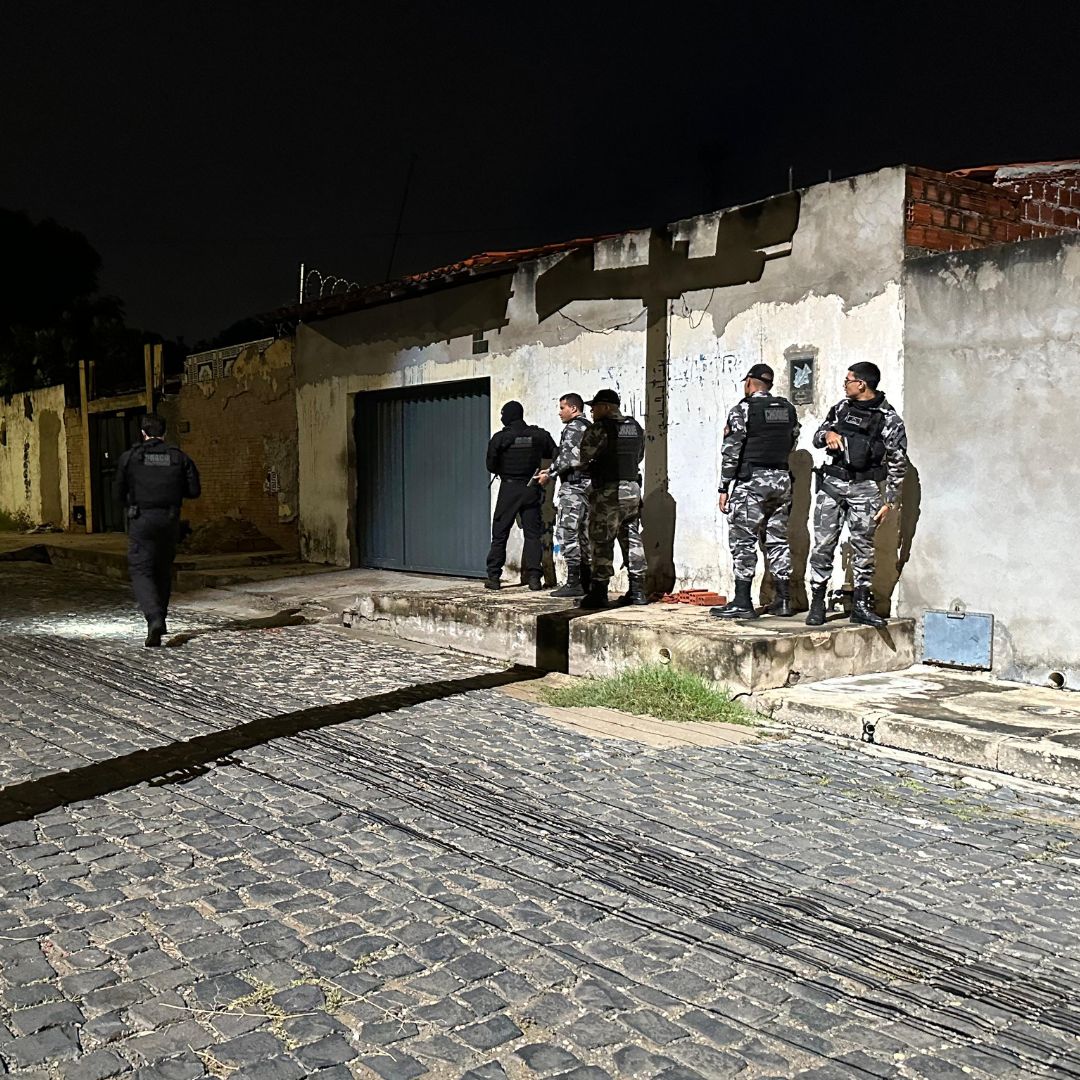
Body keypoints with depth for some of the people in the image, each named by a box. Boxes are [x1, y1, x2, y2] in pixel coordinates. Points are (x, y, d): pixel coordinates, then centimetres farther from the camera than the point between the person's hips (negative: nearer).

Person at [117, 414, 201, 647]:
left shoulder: (130, 457, -3)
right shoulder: (179, 457, 2)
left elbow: (119, 491, 2)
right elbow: (194, 490, 0)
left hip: (142, 520, -3)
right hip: (170, 520, 3)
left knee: (141, 571, -1)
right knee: (163, 570, 18)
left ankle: (154, 618, -23)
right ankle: (160, 620, 26)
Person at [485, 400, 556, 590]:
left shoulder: (500, 438, -8)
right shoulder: (539, 435, -1)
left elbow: (491, 465, -5)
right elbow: (554, 455, 10)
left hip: (509, 489, -2)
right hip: (532, 488, 2)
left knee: (499, 535, 7)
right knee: (532, 534, 5)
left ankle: (494, 577, 7)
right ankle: (534, 577, -2)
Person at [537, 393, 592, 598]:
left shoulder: (573, 427, -9)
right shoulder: (590, 427, 20)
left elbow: (567, 457, -19)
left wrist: (549, 474, -6)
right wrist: (552, 471, 17)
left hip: (573, 486, -10)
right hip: (588, 485, 10)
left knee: (566, 533, -8)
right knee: (583, 535, 11)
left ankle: (573, 582, -11)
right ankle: (586, 581, 13)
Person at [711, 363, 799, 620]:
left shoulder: (743, 410, -7)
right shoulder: (788, 409, 11)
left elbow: (730, 452, -10)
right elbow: (792, 445, 15)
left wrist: (724, 488, -7)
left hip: (751, 481, -6)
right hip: (782, 480, 6)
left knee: (743, 541, -3)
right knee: (778, 540, 11)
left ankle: (742, 603, -5)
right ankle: (783, 600, 13)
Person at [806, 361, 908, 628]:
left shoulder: (889, 418, -2)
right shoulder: (841, 408, 11)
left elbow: (898, 464, 0)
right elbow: (816, 437, 18)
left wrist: (889, 501, -4)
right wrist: (827, 434, -6)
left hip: (864, 488, -3)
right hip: (832, 484, 3)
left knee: (863, 548, 3)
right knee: (823, 545, -1)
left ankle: (861, 605, 11)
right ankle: (817, 603, 5)